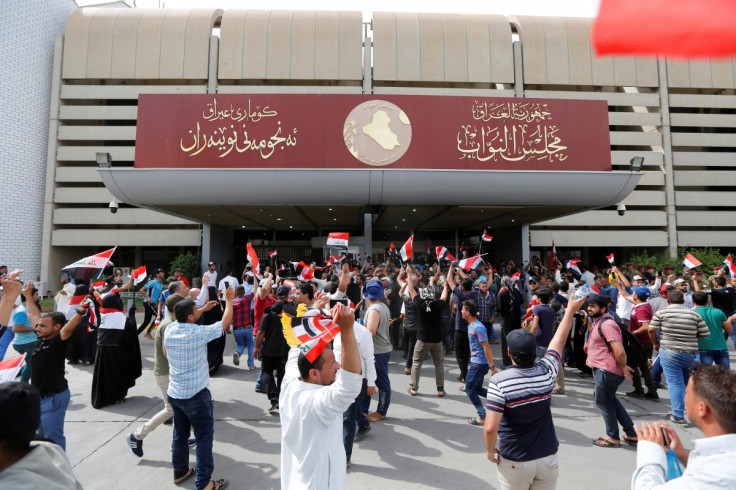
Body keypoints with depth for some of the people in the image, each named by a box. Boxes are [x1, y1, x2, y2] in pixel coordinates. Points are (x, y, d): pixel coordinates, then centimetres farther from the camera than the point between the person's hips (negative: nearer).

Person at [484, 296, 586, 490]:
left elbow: (490, 428, -27)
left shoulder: (499, 381, -24)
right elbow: (559, 340, 2)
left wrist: (490, 451, -6)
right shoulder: (547, 372, -13)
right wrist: (571, 310, 15)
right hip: (547, 458, 3)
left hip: (514, 461, -3)